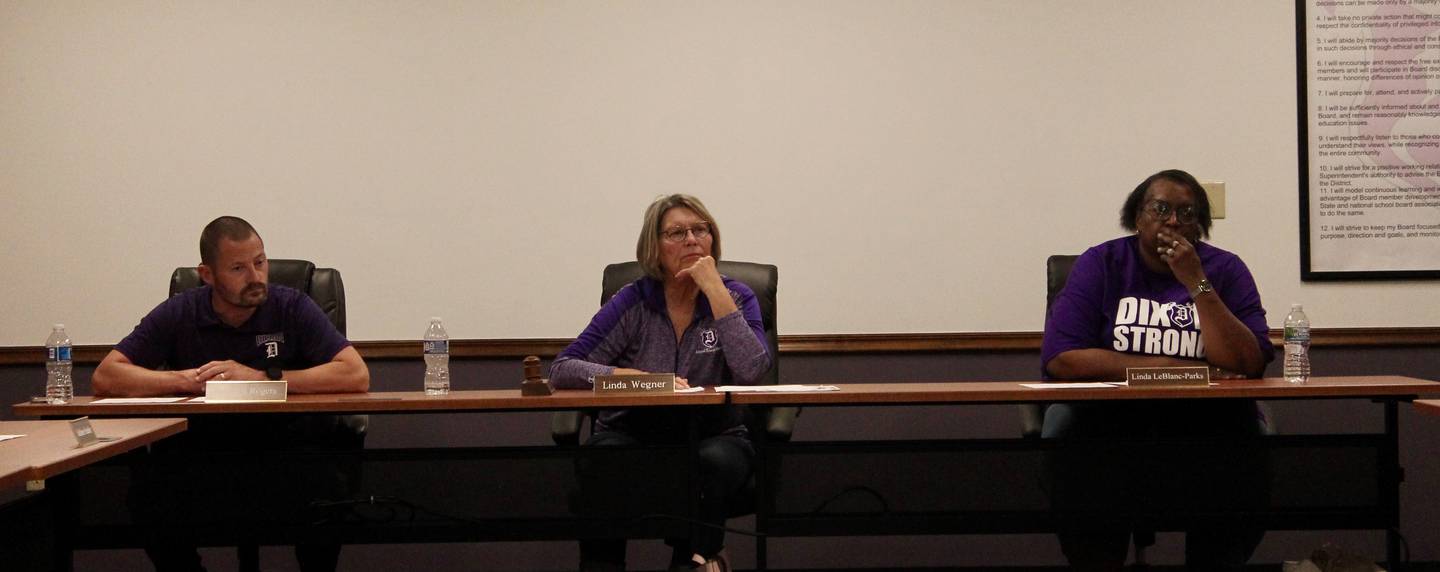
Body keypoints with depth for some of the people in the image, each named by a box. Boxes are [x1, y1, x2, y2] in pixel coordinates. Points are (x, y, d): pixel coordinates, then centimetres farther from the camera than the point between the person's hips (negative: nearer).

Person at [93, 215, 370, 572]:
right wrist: (189, 380, -13)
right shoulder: (178, 314, 2)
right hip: (199, 450, 1)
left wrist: (261, 378, -18)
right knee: (150, 492, -27)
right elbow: (106, 376, -3)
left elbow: (356, 375, -14)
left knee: (323, 486, -32)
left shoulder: (293, 308, -2)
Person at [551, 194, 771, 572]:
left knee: (713, 462, -34)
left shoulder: (735, 297, 2)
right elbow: (562, 370, -6)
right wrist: (636, 378, -20)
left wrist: (716, 292, -17)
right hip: (634, 432, 0)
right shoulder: (634, 302, 0)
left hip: (713, 433, 0)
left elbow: (751, 372, -17)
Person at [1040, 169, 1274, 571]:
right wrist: (1172, 368, -13)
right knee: (1066, 427, -31)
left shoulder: (1225, 270, 4)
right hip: (1109, 414, -1)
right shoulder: (1100, 265, 2)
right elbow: (1060, 359, -12)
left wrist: (1197, 283, -15)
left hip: (1202, 418, 1)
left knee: (1246, 440, -29)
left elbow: (1249, 365, -10)